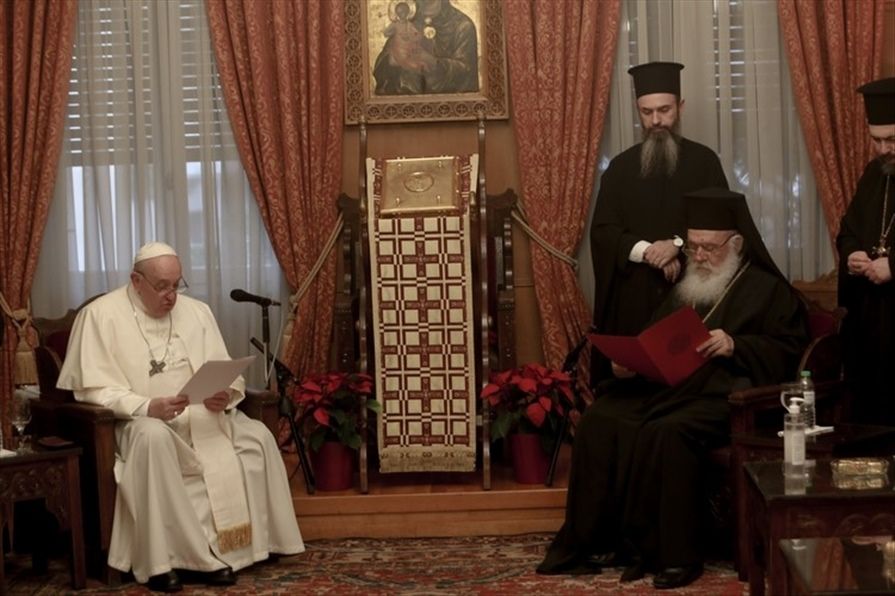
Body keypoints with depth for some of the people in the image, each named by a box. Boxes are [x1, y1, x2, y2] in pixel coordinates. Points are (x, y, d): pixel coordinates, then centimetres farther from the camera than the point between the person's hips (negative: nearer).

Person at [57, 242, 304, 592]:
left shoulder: (196, 311, 10)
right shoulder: (100, 315, -5)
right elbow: (94, 389, -12)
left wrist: (225, 396, -16)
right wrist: (146, 407, -28)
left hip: (202, 415, 5)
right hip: (142, 420, -5)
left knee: (257, 437, -19)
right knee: (152, 437, -39)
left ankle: (244, 543, -12)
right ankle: (161, 559, -33)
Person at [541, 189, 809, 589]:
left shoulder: (768, 289, 8)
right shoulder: (686, 289, 26)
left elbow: (788, 351, -1)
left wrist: (736, 347, -16)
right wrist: (628, 363, 4)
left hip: (724, 395, -6)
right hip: (667, 386, 6)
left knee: (666, 433, -36)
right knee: (598, 421, -20)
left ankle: (671, 553, -27)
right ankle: (598, 540, -18)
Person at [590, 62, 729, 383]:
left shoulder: (703, 161, 6)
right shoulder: (621, 167, 10)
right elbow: (602, 231, 3)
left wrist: (677, 245, -17)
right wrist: (645, 250, -14)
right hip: (633, 296, 1)